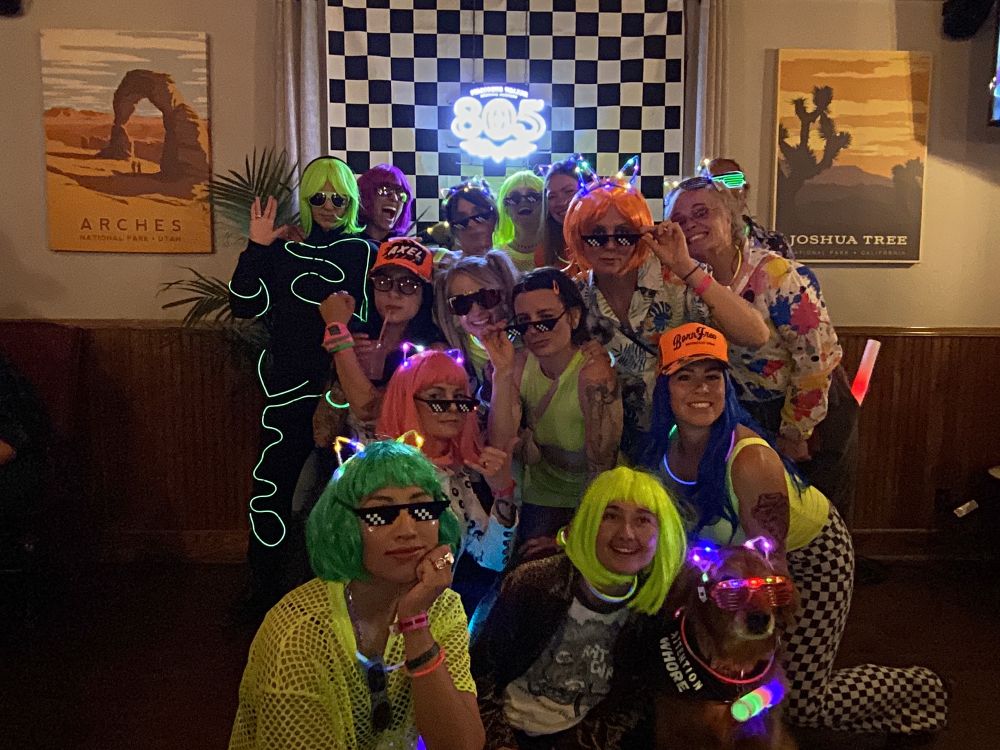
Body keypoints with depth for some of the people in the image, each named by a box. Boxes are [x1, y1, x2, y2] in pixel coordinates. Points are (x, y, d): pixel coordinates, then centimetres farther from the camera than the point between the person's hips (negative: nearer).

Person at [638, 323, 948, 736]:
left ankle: (922, 688, 23)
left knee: (798, 703, -2)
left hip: (809, 553, -6)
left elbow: (771, 566, -30)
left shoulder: (751, 460, -37)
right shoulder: (665, 448, -18)